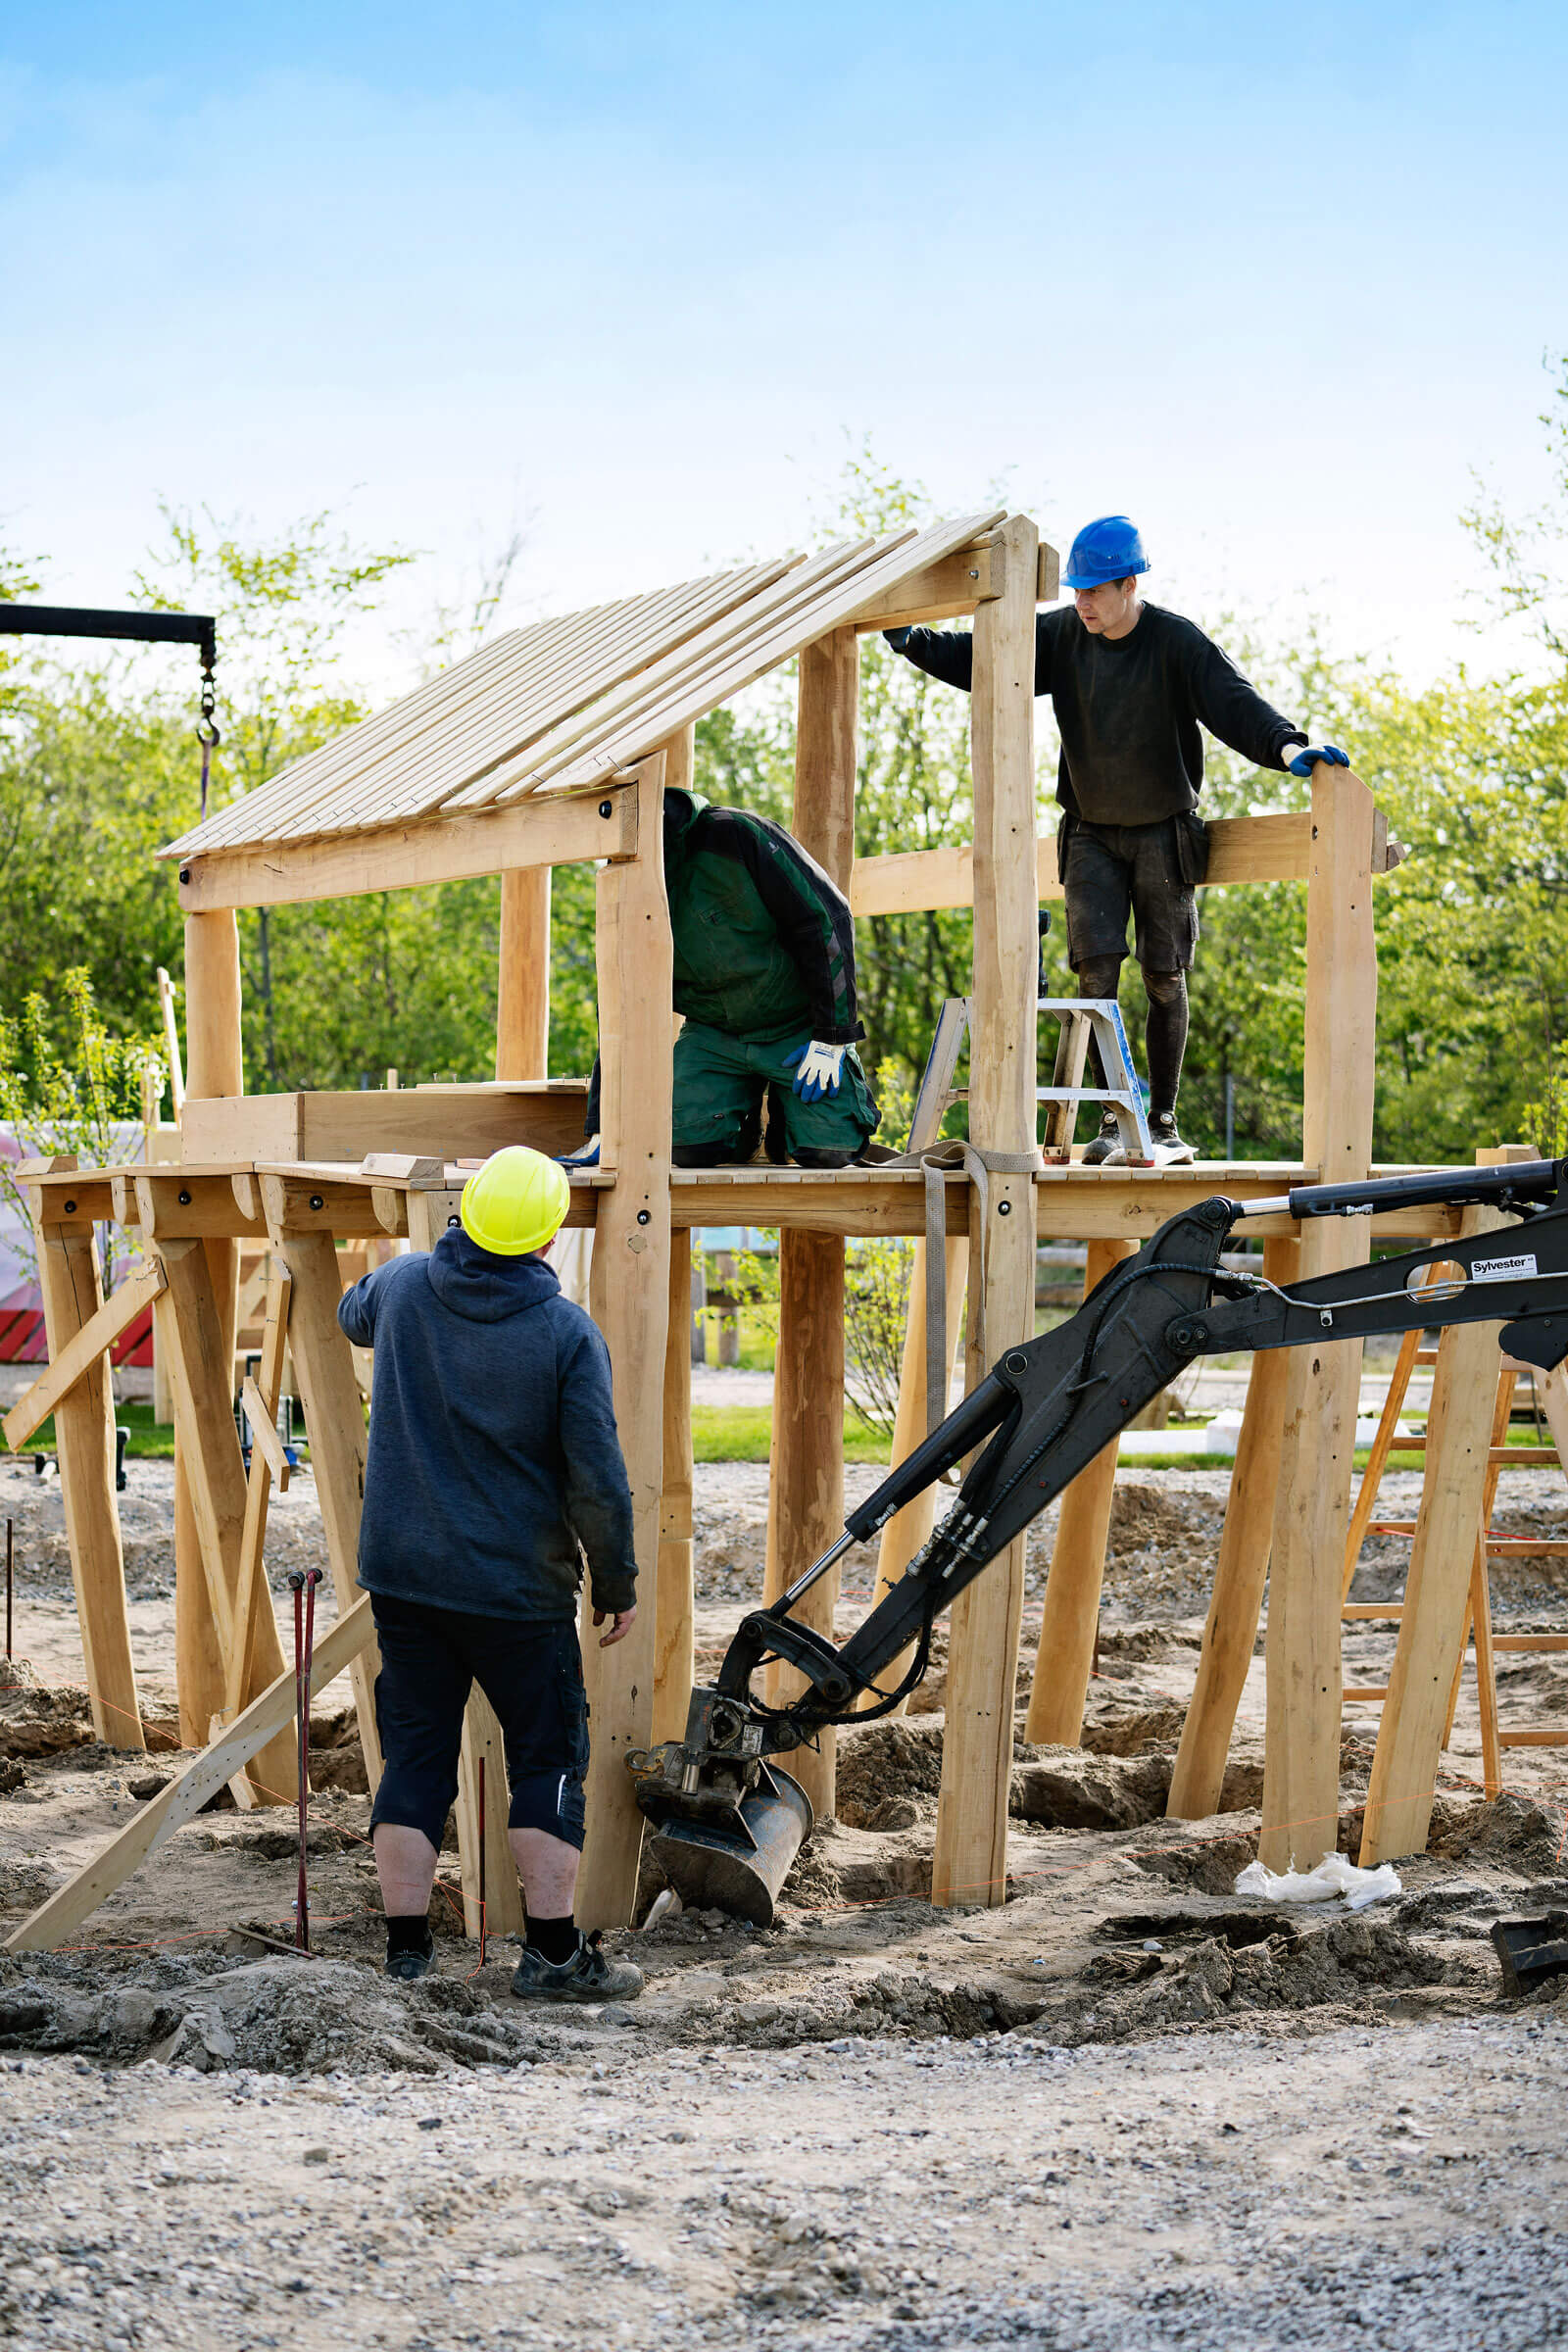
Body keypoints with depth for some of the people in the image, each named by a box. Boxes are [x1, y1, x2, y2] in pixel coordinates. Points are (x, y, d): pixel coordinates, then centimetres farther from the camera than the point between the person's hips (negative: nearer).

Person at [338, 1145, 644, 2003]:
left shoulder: (401, 1288, -2)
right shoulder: (567, 1333, -14)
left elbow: (351, 1314, 25)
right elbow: (598, 1478, -13)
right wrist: (617, 1582, 1)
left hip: (402, 1576, 4)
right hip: (516, 1587, -4)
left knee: (415, 1756, 10)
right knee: (549, 1761, 6)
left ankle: (406, 1948, 10)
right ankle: (553, 1954, 6)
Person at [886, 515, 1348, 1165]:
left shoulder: (1177, 642, -14)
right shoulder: (1060, 636, -4)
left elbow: (1232, 700, -26)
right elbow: (979, 658, 1)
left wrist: (1284, 745, -43)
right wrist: (912, 641, -14)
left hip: (1164, 835, -2)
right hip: (1092, 835, 2)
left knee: (1165, 980, 2)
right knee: (1095, 971, -11)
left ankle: (1163, 1122, 12)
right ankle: (1115, 1117, -4)